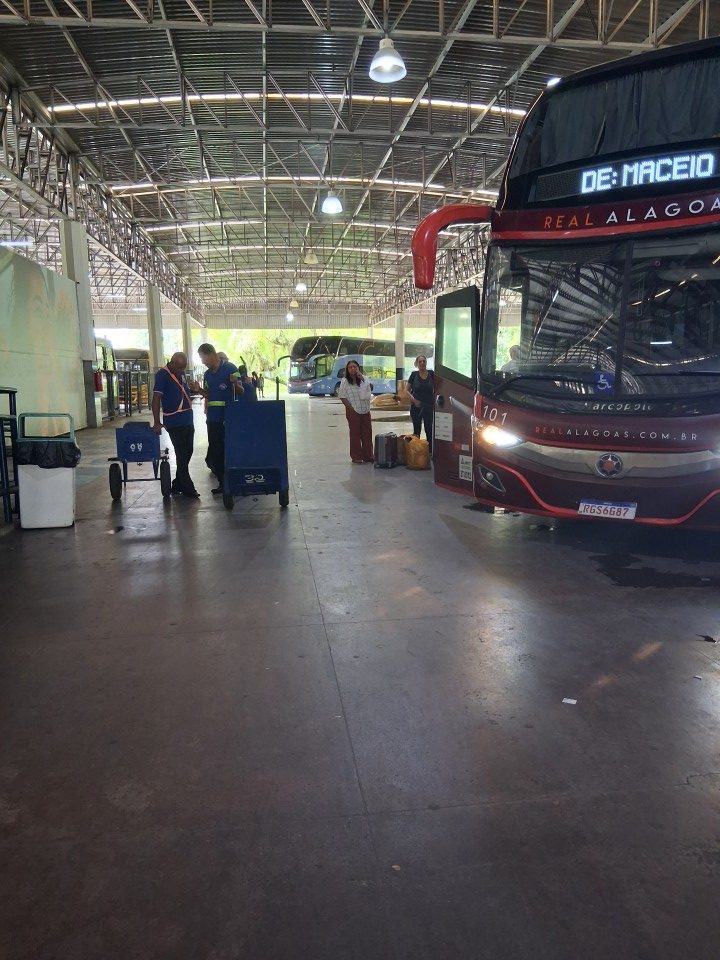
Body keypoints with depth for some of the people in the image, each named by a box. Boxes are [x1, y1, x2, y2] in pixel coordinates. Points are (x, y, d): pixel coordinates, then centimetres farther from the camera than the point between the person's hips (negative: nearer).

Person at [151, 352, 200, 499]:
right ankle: (187, 489, 2)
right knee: (182, 456, -5)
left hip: (188, 420, 9)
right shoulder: (162, 375, -13)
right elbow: (156, 398, -19)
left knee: (187, 453, 14)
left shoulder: (181, 374, 11)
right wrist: (157, 422, -24)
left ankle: (177, 485, 26)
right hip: (174, 422, -8)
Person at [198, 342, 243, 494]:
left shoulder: (230, 368, -6)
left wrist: (235, 384, -28)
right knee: (214, 452, 8)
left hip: (228, 417, -7)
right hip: (213, 418, 7)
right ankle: (222, 482, 18)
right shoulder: (207, 374, 14)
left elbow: (240, 392, -8)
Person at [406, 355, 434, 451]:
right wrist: (413, 399, -13)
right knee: (416, 430, 8)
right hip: (416, 407, 0)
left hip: (429, 407, 0)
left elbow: (435, 390, 9)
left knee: (429, 430, 0)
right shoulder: (414, 375, -1)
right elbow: (407, 390, 3)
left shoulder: (431, 374, 0)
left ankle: (430, 450, 7)